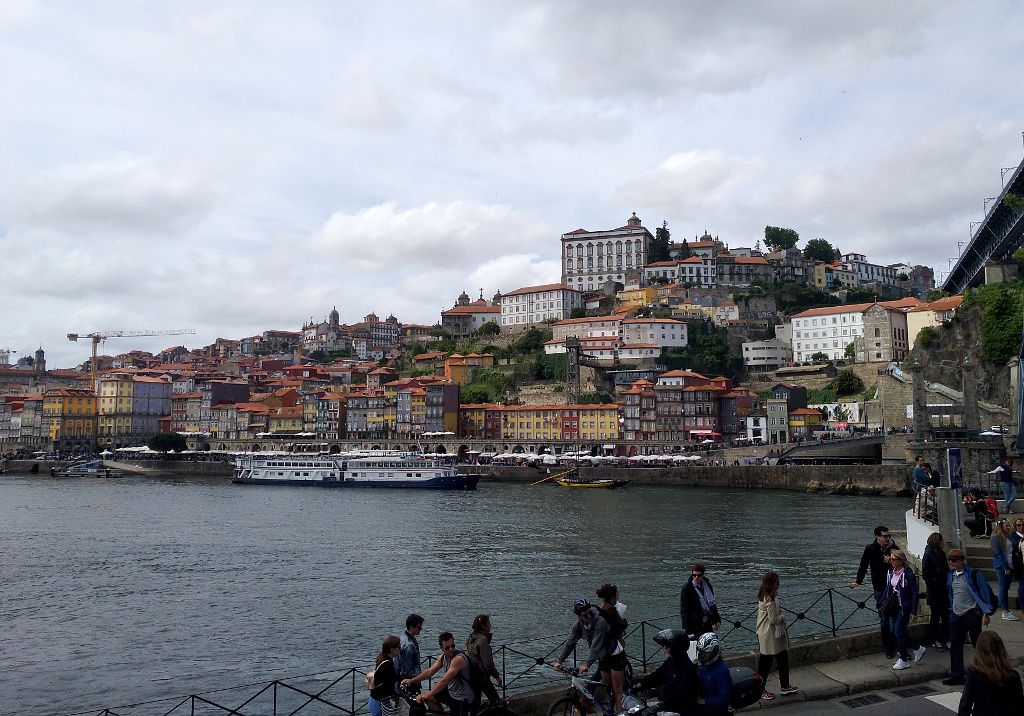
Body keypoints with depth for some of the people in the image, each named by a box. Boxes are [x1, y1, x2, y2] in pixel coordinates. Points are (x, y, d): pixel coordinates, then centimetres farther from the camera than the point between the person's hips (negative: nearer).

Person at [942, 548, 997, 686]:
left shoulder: (973, 574, -11)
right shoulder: (951, 574, 9)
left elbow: (984, 592, -10)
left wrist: (986, 614, -12)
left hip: (971, 614, -6)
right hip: (956, 615, 6)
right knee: (955, 646, 4)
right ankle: (957, 675, 9)